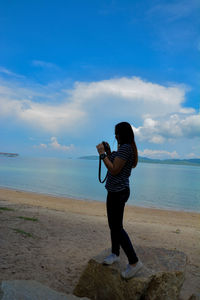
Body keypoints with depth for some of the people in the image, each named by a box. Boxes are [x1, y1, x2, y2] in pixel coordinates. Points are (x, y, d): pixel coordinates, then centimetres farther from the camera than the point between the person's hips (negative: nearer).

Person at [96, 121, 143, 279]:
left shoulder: (125, 148, -19)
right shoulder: (125, 148, 13)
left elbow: (114, 170, -22)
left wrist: (102, 154, -16)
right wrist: (109, 153, 11)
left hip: (118, 192, -10)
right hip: (116, 191, 10)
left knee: (117, 227, -5)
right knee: (113, 225, 18)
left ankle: (134, 262, 5)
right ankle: (115, 254, 33)